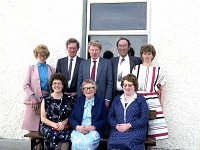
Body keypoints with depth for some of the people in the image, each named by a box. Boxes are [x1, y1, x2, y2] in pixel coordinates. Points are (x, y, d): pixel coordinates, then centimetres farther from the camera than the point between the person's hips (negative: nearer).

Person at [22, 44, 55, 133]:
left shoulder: (51, 69, 13)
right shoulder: (31, 68, 11)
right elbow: (26, 85, 3)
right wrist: (32, 98, -9)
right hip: (34, 99, -1)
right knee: (32, 129, -4)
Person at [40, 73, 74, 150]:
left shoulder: (68, 99, 9)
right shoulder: (46, 99, 6)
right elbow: (43, 118, 3)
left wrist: (63, 123, -14)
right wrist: (54, 124, -13)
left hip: (64, 126, 1)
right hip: (48, 126, 0)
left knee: (65, 135, -33)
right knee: (54, 135, -33)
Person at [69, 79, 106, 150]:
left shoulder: (101, 101, 10)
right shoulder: (78, 100, 16)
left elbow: (104, 119, 4)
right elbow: (71, 118, 11)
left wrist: (93, 127, -12)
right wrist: (77, 127, -9)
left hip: (94, 131, -2)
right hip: (78, 130, 2)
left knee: (87, 143, -32)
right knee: (76, 143, -30)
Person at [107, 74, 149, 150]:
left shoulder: (141, 99, 10)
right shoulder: (117, 99, 21)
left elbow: (144, 119, 0)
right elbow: (110, 116, 16)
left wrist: (129, 125, -12)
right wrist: (116, 125, -5)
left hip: (135, 130, -2)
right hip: (118, 130, 2)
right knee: (112, 142, -30)